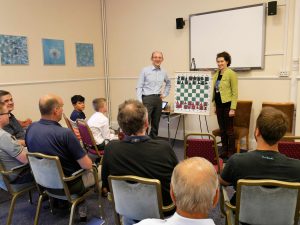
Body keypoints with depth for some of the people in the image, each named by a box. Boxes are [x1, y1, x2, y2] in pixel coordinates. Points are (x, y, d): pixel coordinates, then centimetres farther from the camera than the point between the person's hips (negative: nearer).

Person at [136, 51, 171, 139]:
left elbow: (168, 83, 30)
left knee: (156, 123, 10)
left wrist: (165, 94, 17)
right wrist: (140, 102, -15)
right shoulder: (145, 70, -3)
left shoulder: (163, 73, 10)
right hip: (147, 99, -5)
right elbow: (139, 87, -5)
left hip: (158, 99, 5)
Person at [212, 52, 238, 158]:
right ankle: (224, 151, 25)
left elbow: (235, 93, -11)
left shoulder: (231, 74, -9)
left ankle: (231, 152, 15)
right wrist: (213, 105, 12)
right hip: (218, 105, 6)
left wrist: (233, 108, -15)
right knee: (222, 129, 13)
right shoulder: (216, 74, 10)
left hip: (227, 105, -6)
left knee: (229, 130, 3)